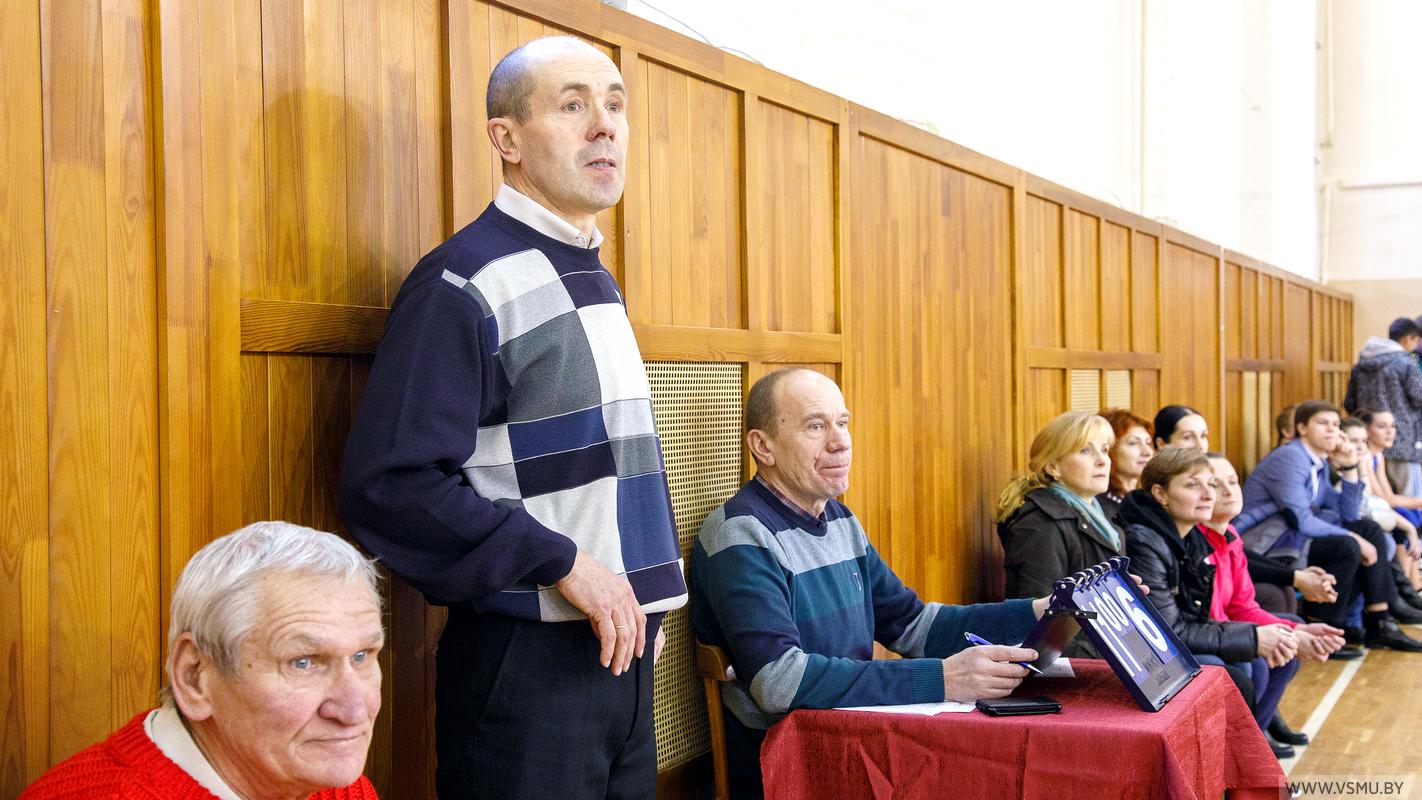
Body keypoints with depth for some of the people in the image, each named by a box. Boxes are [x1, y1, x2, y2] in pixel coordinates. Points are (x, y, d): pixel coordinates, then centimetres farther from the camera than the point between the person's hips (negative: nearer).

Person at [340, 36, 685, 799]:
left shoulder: (593, 279, 14)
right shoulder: (463, 283, -12)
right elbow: (389, 482, -20)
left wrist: (645, 598, 12)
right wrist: (561, 562, -19)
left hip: (621, 650, 8)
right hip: (523, 663, -8)